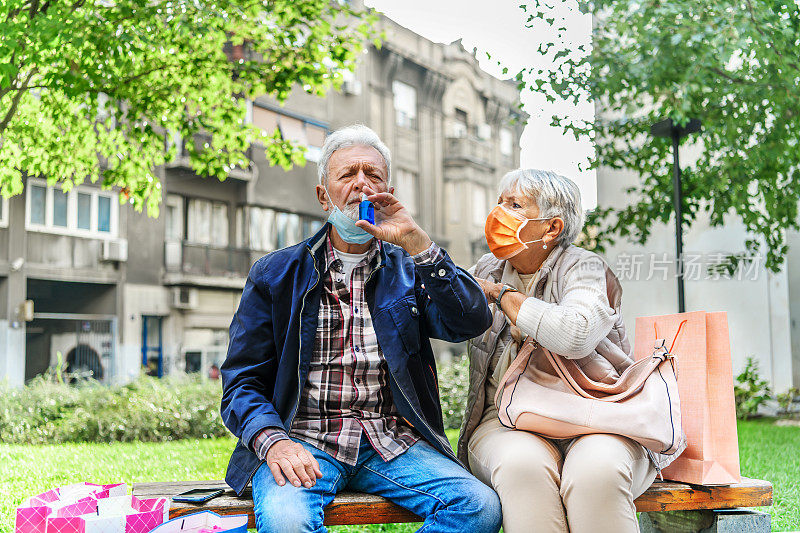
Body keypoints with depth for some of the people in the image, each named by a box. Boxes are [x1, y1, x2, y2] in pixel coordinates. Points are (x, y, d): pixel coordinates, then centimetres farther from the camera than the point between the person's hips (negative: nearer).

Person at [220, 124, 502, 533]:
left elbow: (473, 322, -5)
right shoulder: (275, 274, 9)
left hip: (391, 443, 3)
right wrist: (274, 442, -17)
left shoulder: (407, 270, 13)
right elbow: (242, 383, 4)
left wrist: (415, 241, -12)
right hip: (305, 441, -3)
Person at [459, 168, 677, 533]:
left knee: (596, 473, -36)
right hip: (507, 421, 3)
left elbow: (575, 335, -22)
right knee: (523, 466, -33)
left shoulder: (583, 267, -1)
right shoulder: (487, 270, 17)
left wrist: (501, 294, -9)